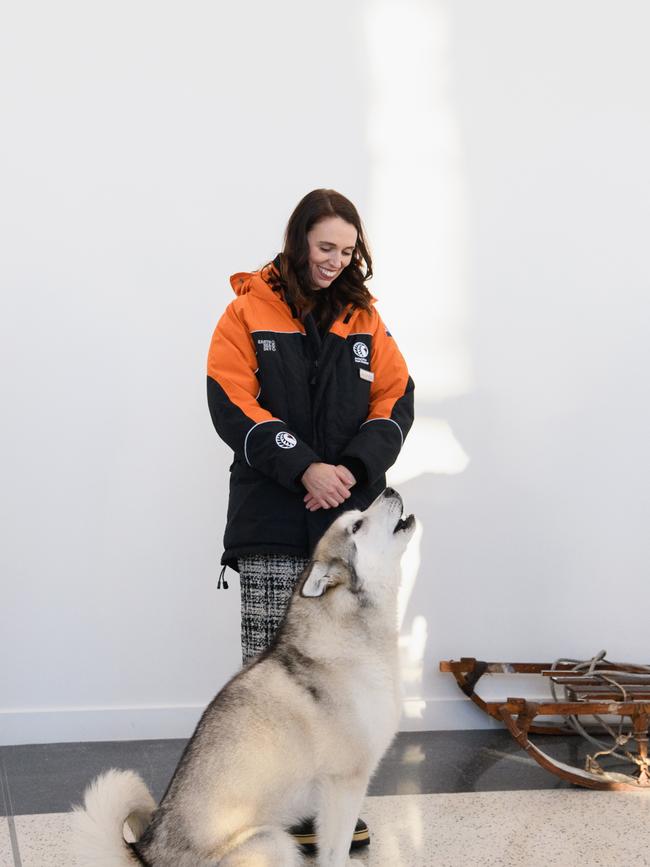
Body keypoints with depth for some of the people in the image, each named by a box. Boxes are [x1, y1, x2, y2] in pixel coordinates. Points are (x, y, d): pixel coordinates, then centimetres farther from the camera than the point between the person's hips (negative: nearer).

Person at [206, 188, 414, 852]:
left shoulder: (363, 318, 12)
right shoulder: (248, 312, 1)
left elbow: (396, 400, 6)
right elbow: (233, 406, -8)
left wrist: (355, 467, -11)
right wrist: (304, 468, -17)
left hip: (351, 518, 3)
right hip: (271, 523, -3)